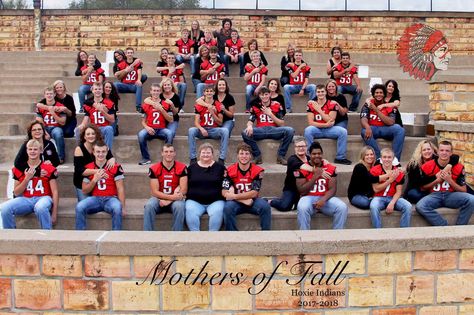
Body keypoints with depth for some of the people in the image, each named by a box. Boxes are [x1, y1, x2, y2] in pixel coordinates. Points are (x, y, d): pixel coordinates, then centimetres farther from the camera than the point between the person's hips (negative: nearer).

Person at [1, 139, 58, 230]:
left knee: (40, 207, -40)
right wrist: (27, 178, -6)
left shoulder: (48, 168, 2)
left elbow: (54, 192, 1)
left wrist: (54, 213, -6)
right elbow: (16, 193, 8)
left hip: (43, 198, -3)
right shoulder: (19, 169, 9)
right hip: (25, 199, 3)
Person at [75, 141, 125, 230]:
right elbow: (84, 191, 8)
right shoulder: (87, 168, 7)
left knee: (117, 208, -35)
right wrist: (95, 179, -9)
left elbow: (120, 188, -2)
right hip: (94, 199, 2)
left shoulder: (115, 167, 0)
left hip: (110, 198, -2)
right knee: (79, 207, -26)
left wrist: (122, 207, -10)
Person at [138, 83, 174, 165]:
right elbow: (143, 121, 11)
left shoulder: (166, 104, 7)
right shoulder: (146, 105, 9)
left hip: (162, 129, 0)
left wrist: (161, 109, -10)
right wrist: (147, 127, -12)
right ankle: (146, 158, -17)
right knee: (141, 134, -31)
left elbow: (171, 120, 0)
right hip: (150, 129, 1)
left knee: (170, 133, -33)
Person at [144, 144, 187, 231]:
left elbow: (183, 190, -7)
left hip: (175, 200, -1)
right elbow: (155, 192, -7)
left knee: (179, 206, -33)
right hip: (159, 198, 1)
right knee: (149, 205, -30)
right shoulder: (154, 169, -4)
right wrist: (172, 197, -21)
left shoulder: (182, 168, -4)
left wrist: (168, 201, -15)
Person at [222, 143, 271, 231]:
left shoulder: (257, 171, -6)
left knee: (265, 206, -28)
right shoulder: (230, 171, -5)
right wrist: (244, 200, -17)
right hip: (236, 202, 0)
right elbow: (224, 192, -9)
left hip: (252, 201, 0)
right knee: (228, 207, -32)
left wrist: (234, 196, -19)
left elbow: (254, 193, -12)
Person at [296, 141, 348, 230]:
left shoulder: (330, 168, 4)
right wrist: (315, 176, -15)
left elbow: (332, 189, -1)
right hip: (309, 198, -2)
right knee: (302, 208, -36)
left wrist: (323, 200, -21)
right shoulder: (302, 169, -3)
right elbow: (302, 191, -8)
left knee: (342, 207, -24)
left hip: (325, 198, 2)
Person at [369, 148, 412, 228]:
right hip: (379, 198, -2)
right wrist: (390, 180, -15)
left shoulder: (398, 172, 4)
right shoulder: (375, 170, -2)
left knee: (408, 206, -24)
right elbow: (376, 189, -9)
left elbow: (398, 191, -1)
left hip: (393, 198, 2)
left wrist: (392, 203, -19)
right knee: (373, 207, -35)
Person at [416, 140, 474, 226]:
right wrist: (437, 180, -9)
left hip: (451, 195, 1)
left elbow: (463, 191, 3)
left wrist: (450, 180, -13)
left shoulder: (458, 167, 1)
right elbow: (422, 188, 7)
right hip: (434, 196, 0)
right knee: (420, 206, -32)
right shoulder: (427, 166, 0)